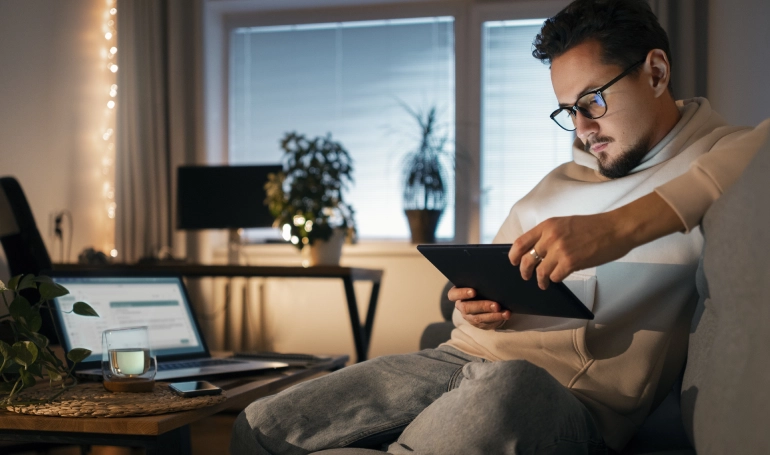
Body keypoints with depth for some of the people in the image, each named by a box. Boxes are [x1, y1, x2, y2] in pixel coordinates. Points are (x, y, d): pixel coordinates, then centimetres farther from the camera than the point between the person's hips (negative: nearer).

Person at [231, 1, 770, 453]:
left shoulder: (723, 160, 3)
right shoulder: (559, 182, 26)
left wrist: (626, 224, -30)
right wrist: (475, 305, 5)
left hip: (571, 398, -6)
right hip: (458, 360, 7)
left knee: (504, 388, -42)